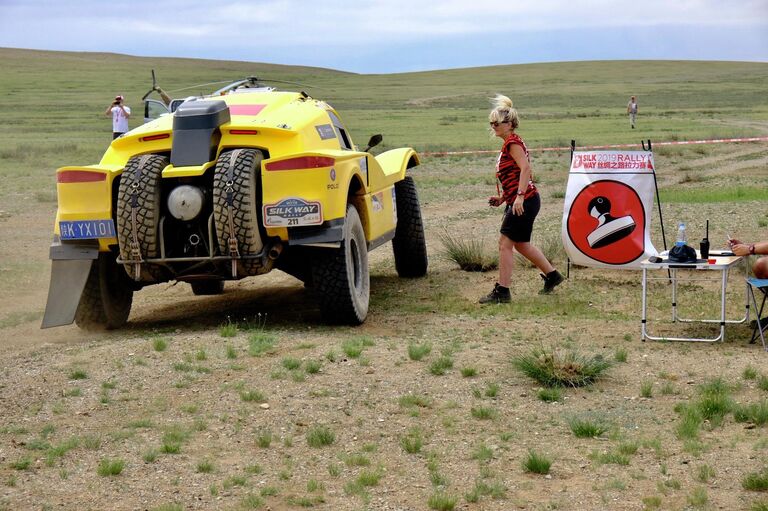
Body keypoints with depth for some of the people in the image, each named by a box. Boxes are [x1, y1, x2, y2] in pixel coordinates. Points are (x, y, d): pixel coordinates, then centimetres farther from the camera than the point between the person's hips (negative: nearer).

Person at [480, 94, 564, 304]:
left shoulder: (513, 142, -11)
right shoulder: (509, 144, 18)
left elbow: (525, 168, -23)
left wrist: (519, 196, -29)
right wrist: (502, 198, 16)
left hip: (524, 201, -10)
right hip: (518, 201, 10)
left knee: (505, 243, -7)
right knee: (521, 244, 19)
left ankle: (502, 292, -3)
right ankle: (551, 275, 30)